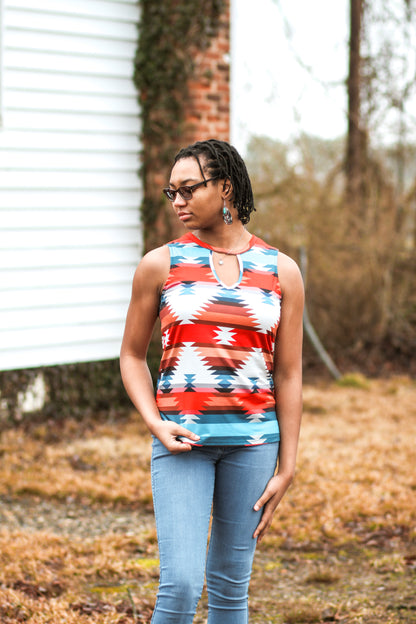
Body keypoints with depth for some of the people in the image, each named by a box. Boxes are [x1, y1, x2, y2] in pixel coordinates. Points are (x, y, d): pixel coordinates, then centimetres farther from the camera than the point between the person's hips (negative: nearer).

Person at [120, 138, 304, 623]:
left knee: (231, 584, 9)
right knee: (181, 584, -12)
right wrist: (154, 424, -7)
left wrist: (285, 468, 3)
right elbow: (132, 354, 10)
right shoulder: (160, 265, 2)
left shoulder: (282, 272, 4)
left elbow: (288, 375, 6)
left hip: (252, 440, 2)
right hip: (181, 441, -1)